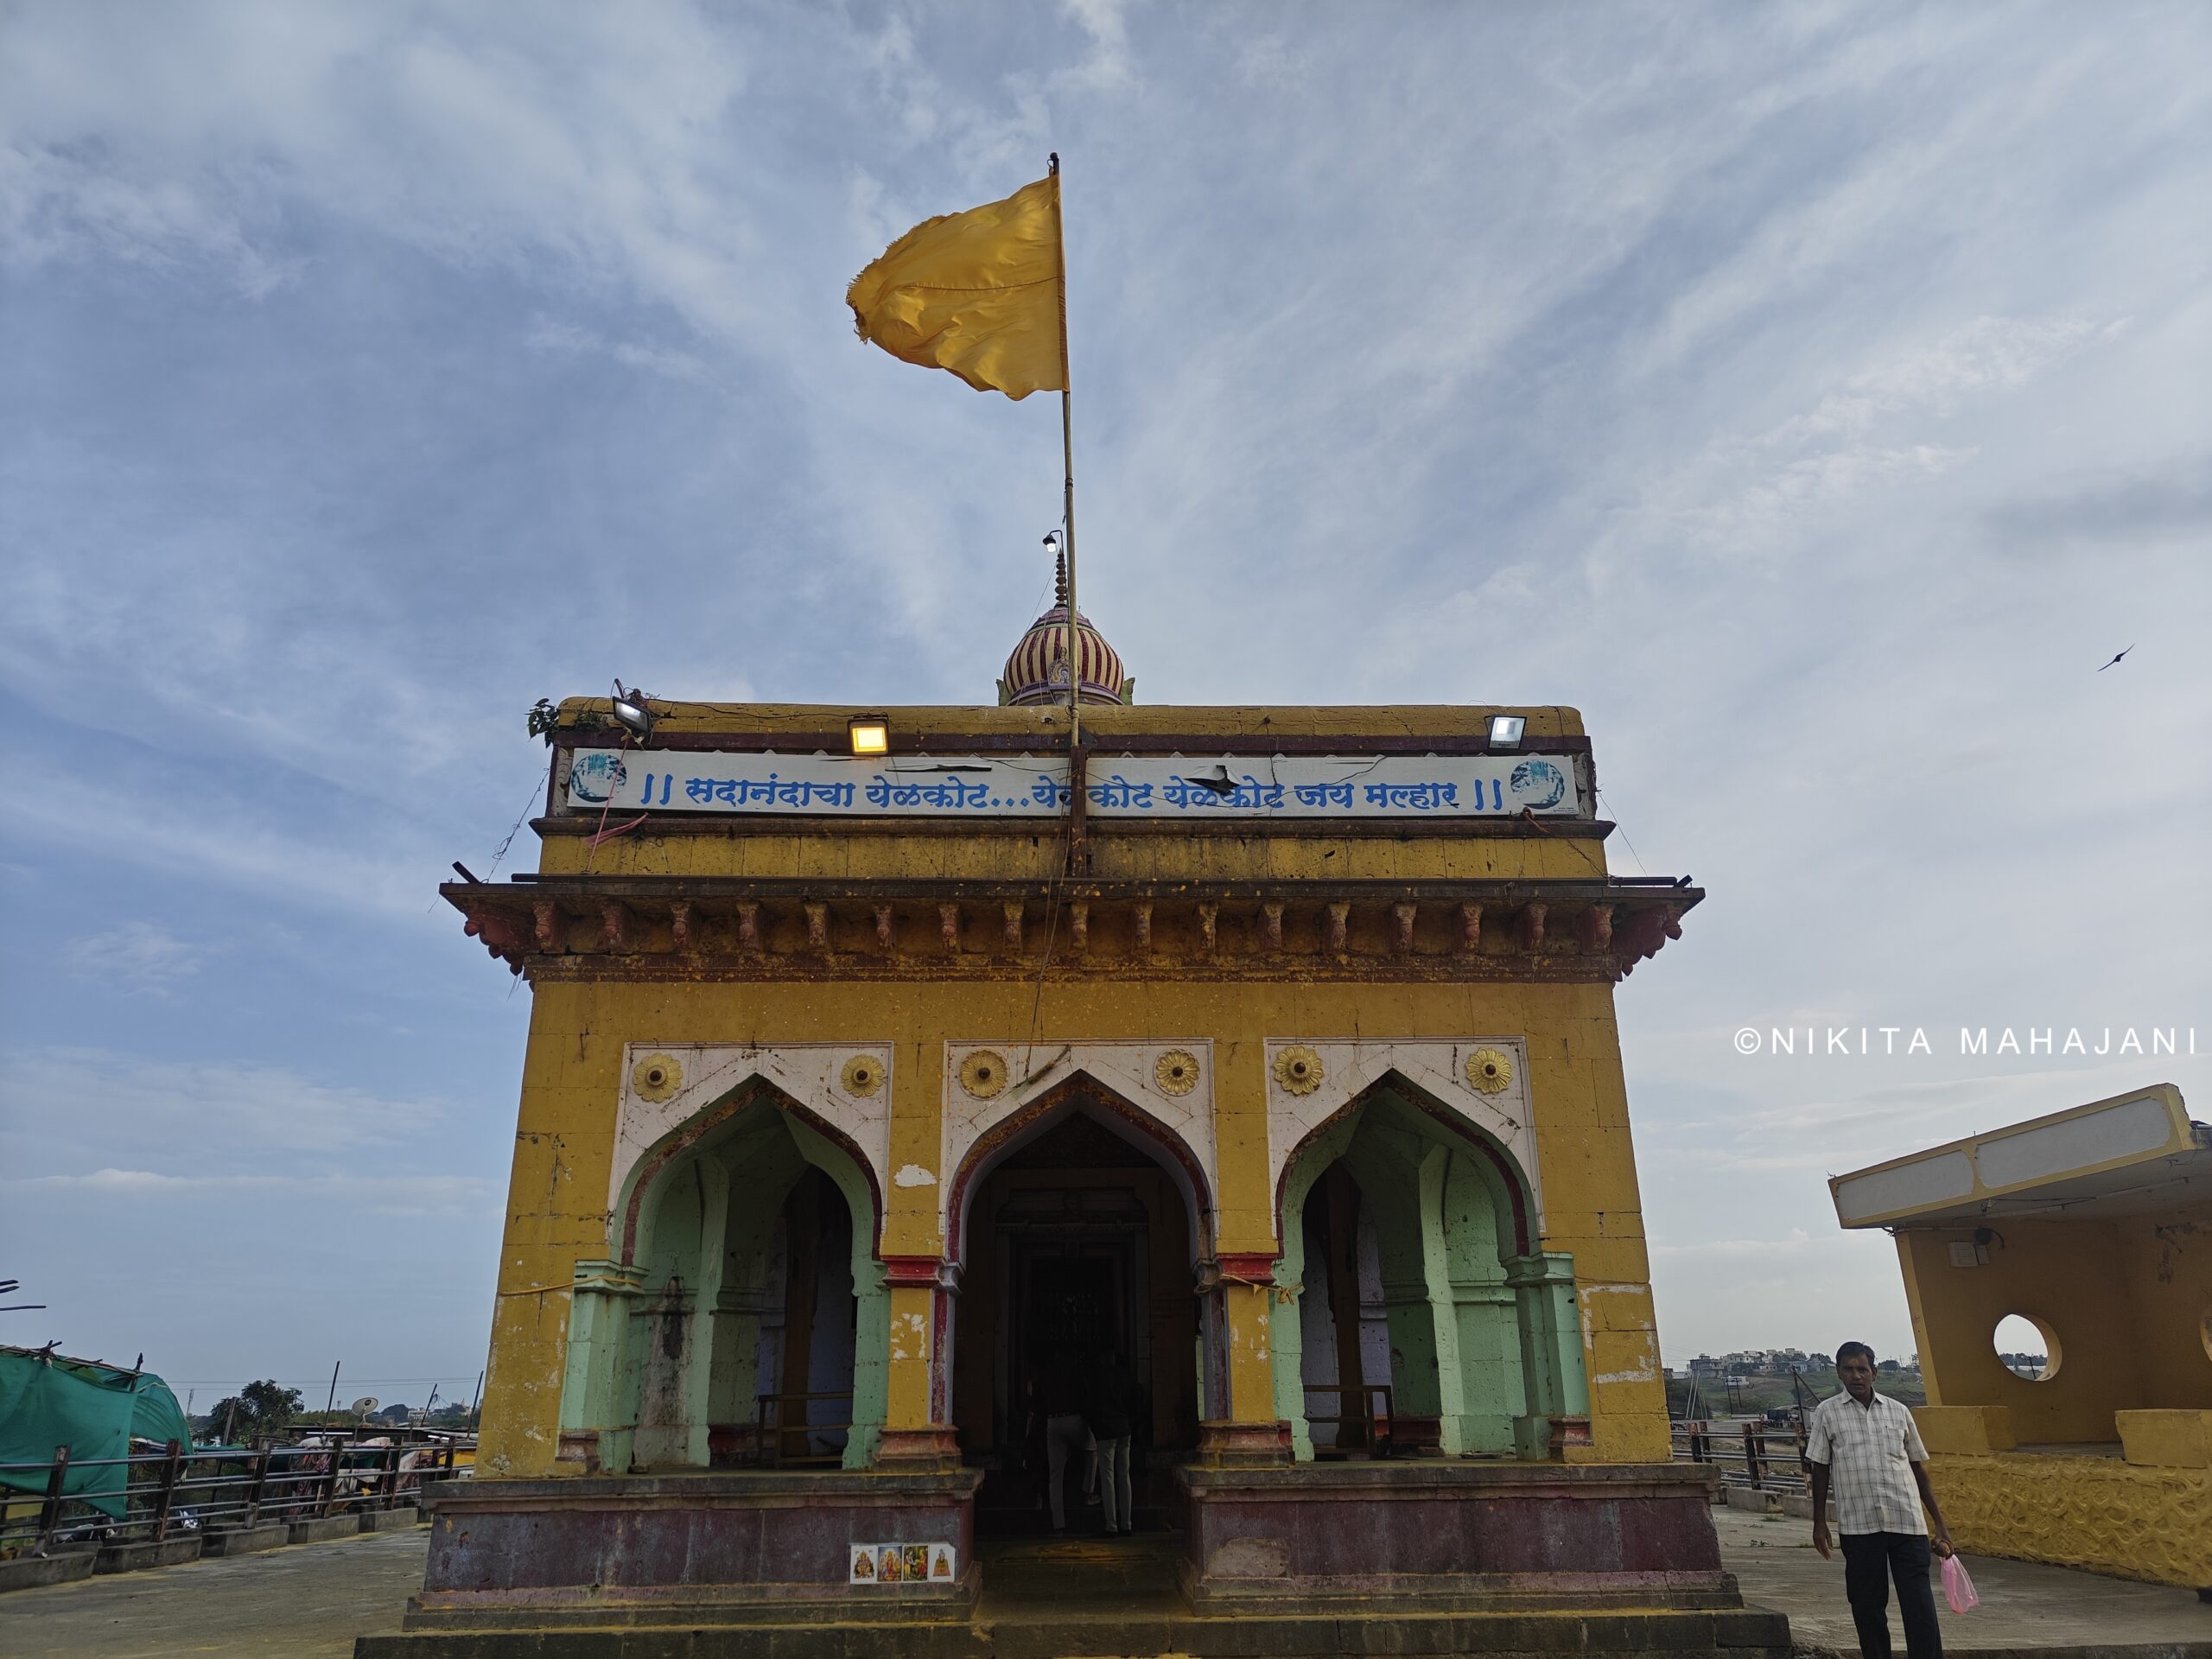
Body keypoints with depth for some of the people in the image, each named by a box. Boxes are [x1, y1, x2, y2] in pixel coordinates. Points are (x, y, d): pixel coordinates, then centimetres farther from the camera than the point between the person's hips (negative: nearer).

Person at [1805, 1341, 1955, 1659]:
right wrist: (1819, 1523, 3)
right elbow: (1820, 1469, 6)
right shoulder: (1826, 1413, 4)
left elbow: (1918, 1469, 14)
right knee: (1867, 1604, 5)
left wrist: (1940, 1524, 10)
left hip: (1908, 1521, 1)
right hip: (1858, 1524, -1)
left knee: (1920, 1607, -3)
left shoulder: (1899, 1412, 9)